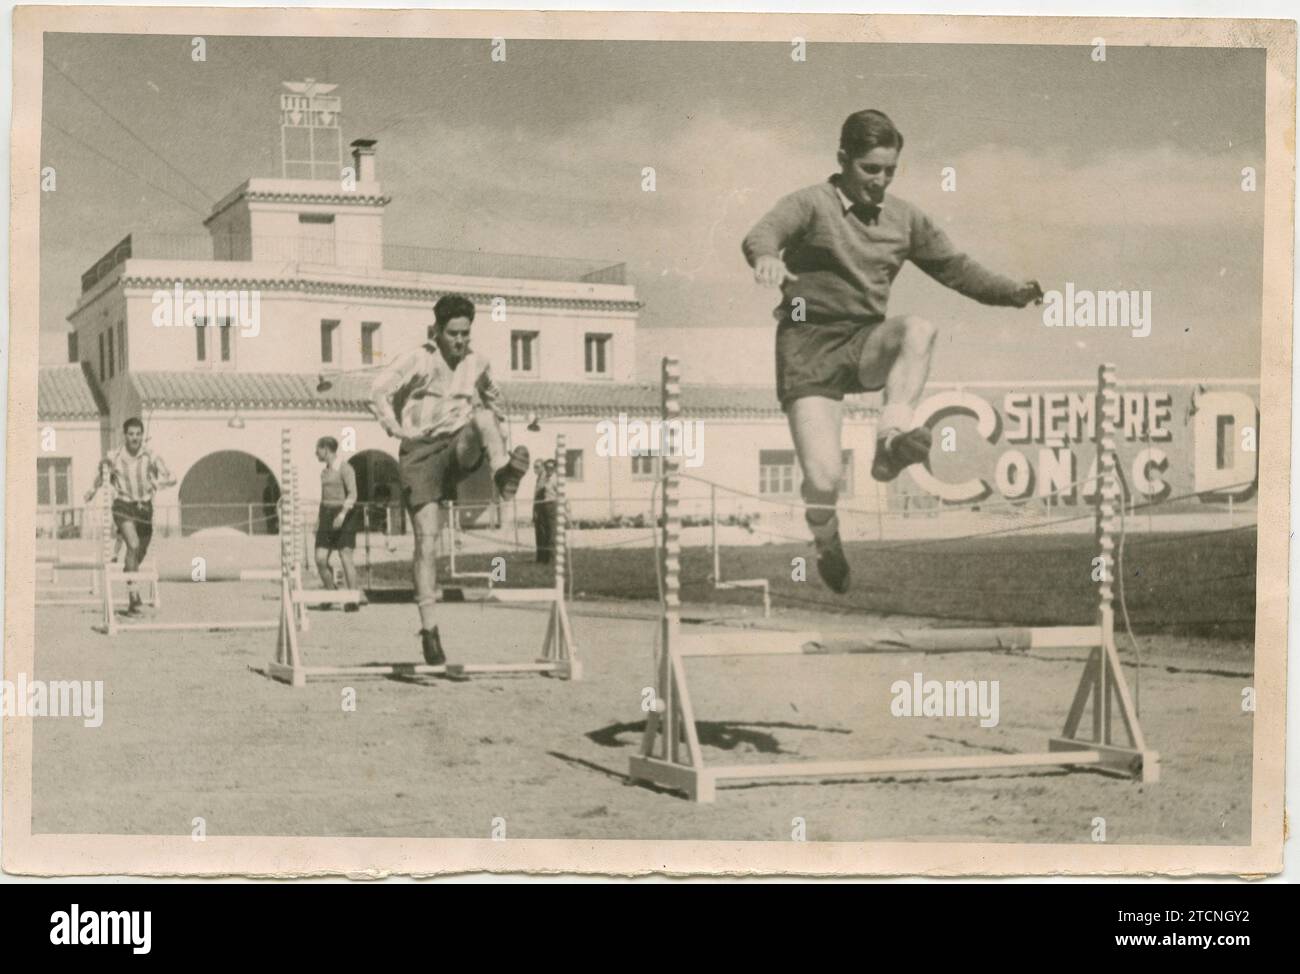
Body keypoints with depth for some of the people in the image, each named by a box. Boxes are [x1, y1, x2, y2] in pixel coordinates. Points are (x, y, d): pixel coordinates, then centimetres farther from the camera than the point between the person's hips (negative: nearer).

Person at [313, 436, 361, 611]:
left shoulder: (345, 468, -9)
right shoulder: (325, 471, 16)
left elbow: (352, 494, -19)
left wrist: (343, 514, -30)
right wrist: (318, 519, 20)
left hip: (343, 515, -7)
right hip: (326, 516, 7)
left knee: (345, 557, -10)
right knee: (320, 559, -2)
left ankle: (353, 600, -6)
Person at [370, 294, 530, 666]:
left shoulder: (476, 363, 10)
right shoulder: (417, 360, -3)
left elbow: (493, 398, 29)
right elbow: (378, 392, -9)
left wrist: (495, 437, 21)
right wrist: (397, 430, -13)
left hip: (459, 446, 3)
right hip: (421, 451, -3)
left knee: (482, 413, -27)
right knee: (427, 538, -11)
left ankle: (504, 473, -51)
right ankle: (429, 629, -9)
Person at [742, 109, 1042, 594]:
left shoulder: (904, 217, 12)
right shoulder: (812, 203, -4)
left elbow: (955, 267, 19)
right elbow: (762, 233, -24)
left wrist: (1014, 292, 4)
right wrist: (766, 256, -48)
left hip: (866, 342, 4)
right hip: (809, 345, -4)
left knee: (920, 328, -32)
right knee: (822, 481, -12)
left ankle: (891, 442, -36)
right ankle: (828, 550, 21)